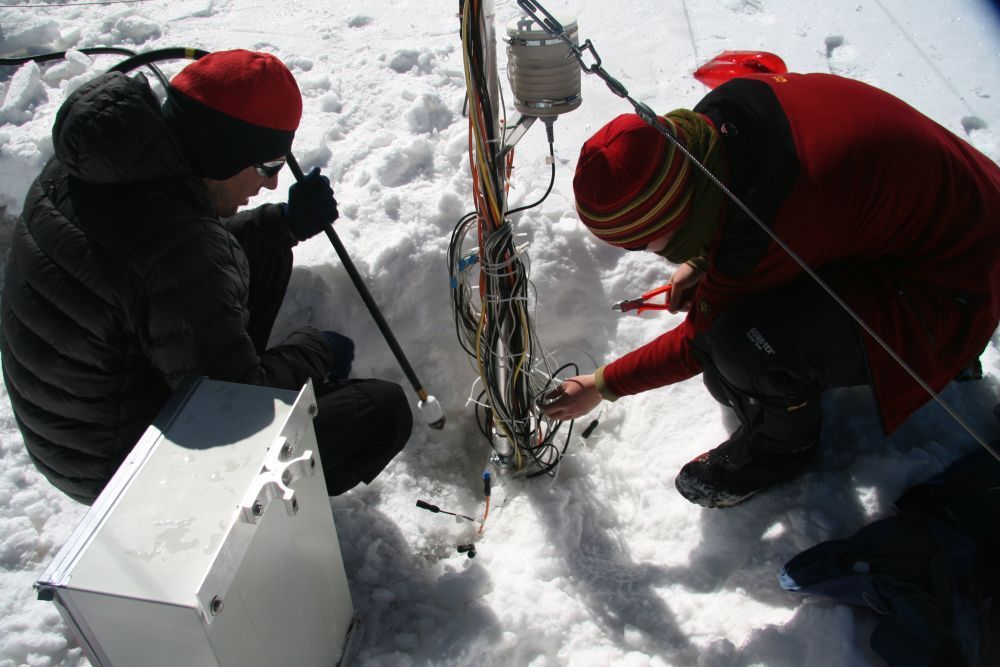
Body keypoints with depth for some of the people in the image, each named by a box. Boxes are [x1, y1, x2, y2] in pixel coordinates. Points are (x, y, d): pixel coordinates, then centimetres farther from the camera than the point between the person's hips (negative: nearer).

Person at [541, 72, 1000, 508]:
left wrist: (604, 387, -7)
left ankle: (782, 445, 3)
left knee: (747, 339, -30)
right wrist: (701, 263, 3)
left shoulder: (769, 228, -36)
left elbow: (700, 339, -19)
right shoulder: (721, 112, -16)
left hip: (950, 288, -9)